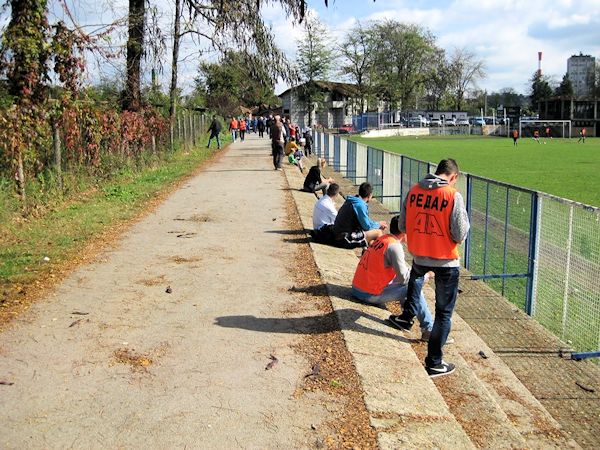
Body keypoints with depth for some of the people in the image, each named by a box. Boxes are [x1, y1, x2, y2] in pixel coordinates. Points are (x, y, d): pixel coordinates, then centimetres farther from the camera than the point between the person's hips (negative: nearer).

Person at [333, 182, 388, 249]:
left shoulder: (351, 202, 12)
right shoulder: (360, 205, -16)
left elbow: (364, 221, 23)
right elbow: (367, 226, -13)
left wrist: (378, 224, 18)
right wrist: (379, 224, 6)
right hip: (346, 240, -10)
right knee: (378, 232, -11)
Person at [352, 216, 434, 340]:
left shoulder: (382, 239, 10)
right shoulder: (394, 246, -16)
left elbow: (399, 269, 18)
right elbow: (404, 278, -16)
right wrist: (424, 275, -2)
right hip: (369, 295, -9)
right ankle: (429, 330, -5)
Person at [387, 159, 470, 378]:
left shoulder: (413, 191, -3)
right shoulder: (454, 196, -17)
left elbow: (403, 226, 5)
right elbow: (460, 235, -16)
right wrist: (464, 221, 3)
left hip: (419, 255, 5)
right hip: (446, 261, -4)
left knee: (416, 273, 42)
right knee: (444, 312, 8)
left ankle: (407, 315, 44)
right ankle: (434, 362, 14)